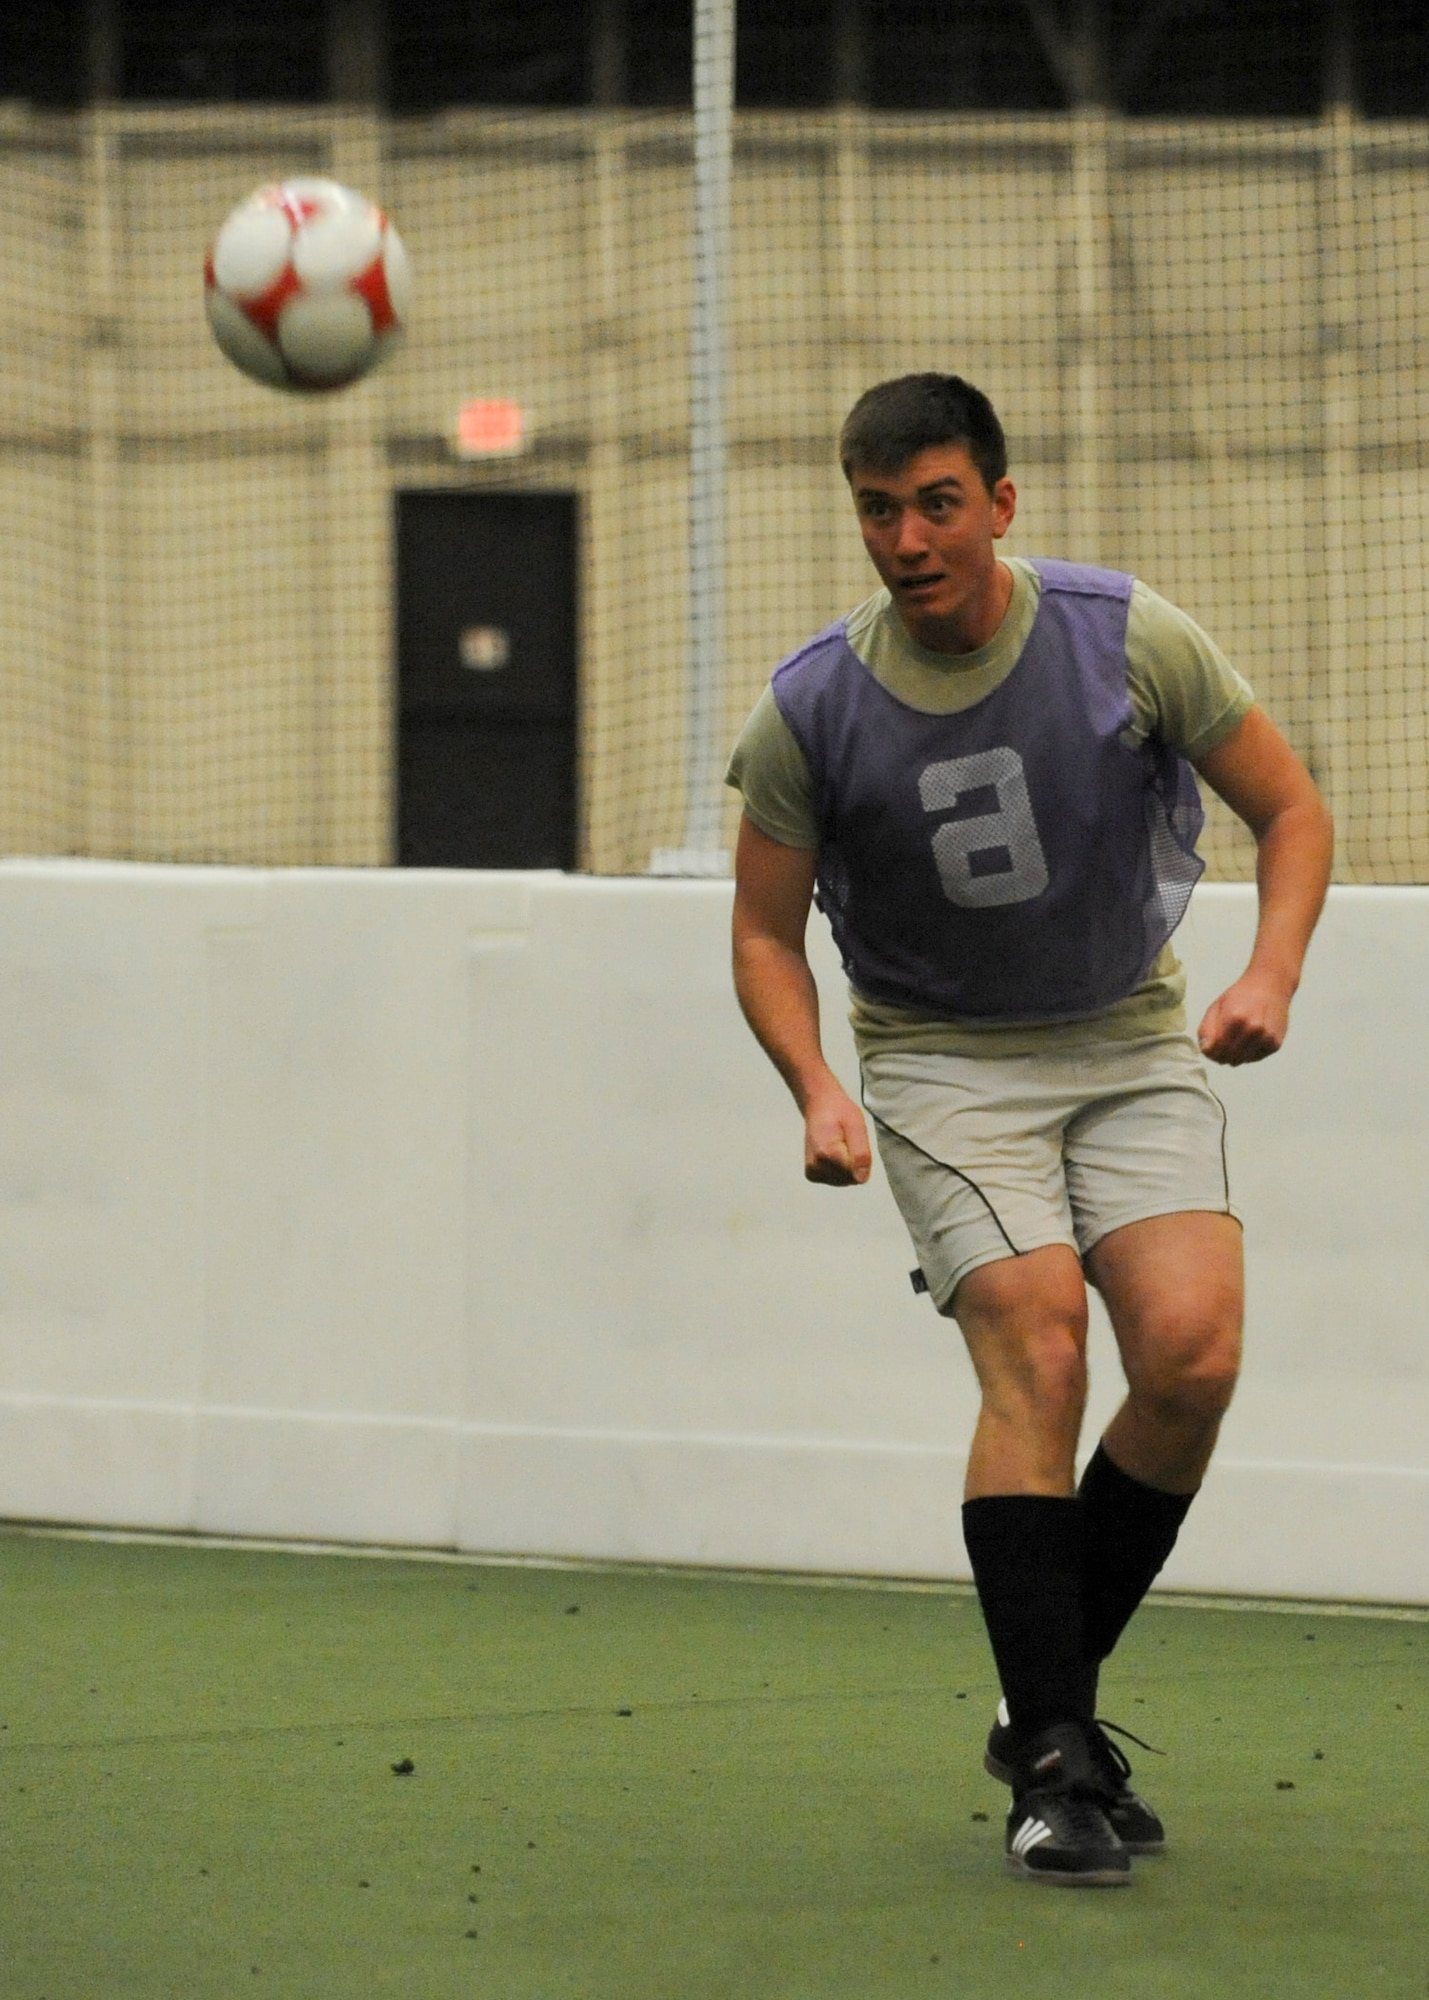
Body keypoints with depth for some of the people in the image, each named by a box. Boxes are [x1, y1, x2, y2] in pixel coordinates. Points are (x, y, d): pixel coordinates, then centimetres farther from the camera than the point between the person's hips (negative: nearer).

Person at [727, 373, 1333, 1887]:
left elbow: (1290, 808, 0)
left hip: (1132, 1047, 1)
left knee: (1191, 1351, -18)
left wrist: (1270, 977, -16)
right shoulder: (810, 710, -10)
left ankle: (1048, 1699, 2)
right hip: (945, 1066, -1)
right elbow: (765, 929, 1)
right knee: (1038, 1353, -22)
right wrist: (816, 1092, -16)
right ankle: (1054, 1764, -17)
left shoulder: (1126, 639, -11)